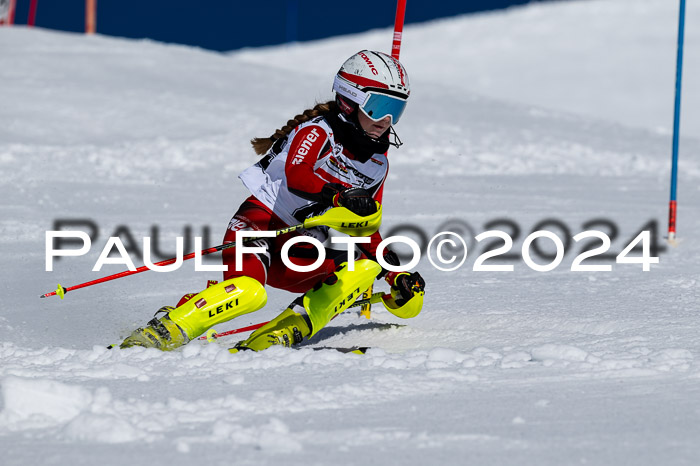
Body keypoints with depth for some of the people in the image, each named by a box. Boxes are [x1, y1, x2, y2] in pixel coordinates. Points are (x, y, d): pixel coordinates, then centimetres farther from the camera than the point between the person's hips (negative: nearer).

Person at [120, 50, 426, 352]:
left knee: (365, 266, -14)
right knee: (249, 292, -35)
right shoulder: (318, 130, -7)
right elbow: (297, 174, -28)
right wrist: (339, 197, -44)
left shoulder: (377, 165, 14)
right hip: (260, 223, -8)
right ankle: (160, 332, -23)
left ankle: (276, 338, -19)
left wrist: (397, 274, 17)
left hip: (298, 254, 8)